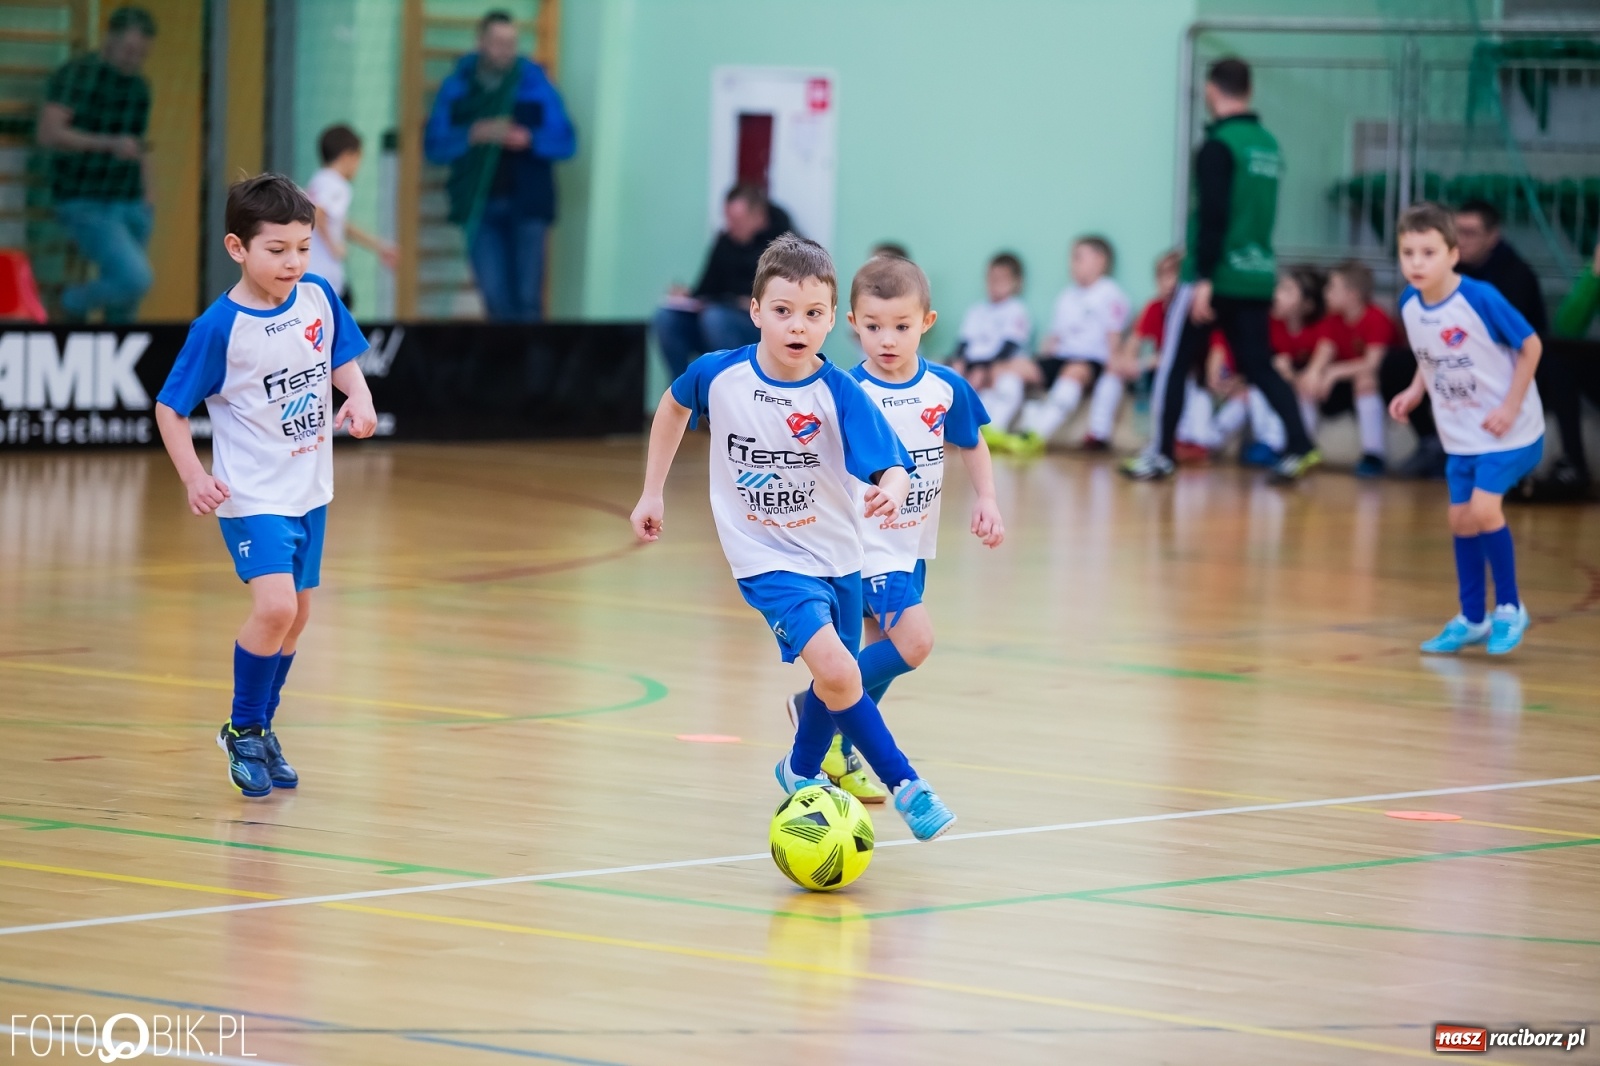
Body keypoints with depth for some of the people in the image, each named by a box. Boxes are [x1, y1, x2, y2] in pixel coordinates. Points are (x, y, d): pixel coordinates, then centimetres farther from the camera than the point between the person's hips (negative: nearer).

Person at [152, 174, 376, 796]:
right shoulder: (220, 327, -17)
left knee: (295, 615, 13)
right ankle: (241, 730, 0)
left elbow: (342, 362, 13)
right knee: (275, 605, -21)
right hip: (252, 494, -6)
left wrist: (359, 400, -8)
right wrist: (194, 479, -19)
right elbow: (170, 407, -10)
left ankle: (260, 731, 32)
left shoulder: (319, 297, -3)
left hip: (309, 489, 6)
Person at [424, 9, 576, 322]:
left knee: (527, 299, -6)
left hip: (527, 203, -1)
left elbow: (566, 142, 2)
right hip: (479, 205, 1)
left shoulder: (535, 83, 3)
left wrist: (529, 140, -17)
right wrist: (474, 135, -17)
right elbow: (434, 146, 0)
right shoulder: (456, 87, 6)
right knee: (496, 296, -4)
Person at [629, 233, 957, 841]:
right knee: (835, 669, -24)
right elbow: (673, 405, 11)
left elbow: (893, 468, -25)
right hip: (768, 558, -2)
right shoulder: (719, 375, -12)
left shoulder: (839, 394, -17)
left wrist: (891, 490, -49)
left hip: (835, 557, 2)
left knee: (831, 681, 19)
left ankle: (802, 773, 49)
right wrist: (652, 493, 12)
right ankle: (905, 785, -12)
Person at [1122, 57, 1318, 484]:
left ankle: (1161, 454, 9)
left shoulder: (1218, 146, -12)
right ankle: (1300, 447, -7)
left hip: (1217, 275, -7)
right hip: (1258, 274, 7)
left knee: (1174, 365, 5)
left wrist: (1204, 278, -20)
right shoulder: (1269, 145, 12)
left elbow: (1212, 216, -19)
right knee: (1258, 366, 8)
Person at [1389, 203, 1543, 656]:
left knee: (1483, 507, -18)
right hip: (1459, 434, 6)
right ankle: (1471, 618, 24)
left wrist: (1511, 406, -18)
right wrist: (1415, 392, -3)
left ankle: (1509, 608, 1)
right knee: (1461, 518, 9)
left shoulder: (1481, 299, -25)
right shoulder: (1409, 304, -7)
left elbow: (1531, 346, -15)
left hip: (1506, 430, -6)